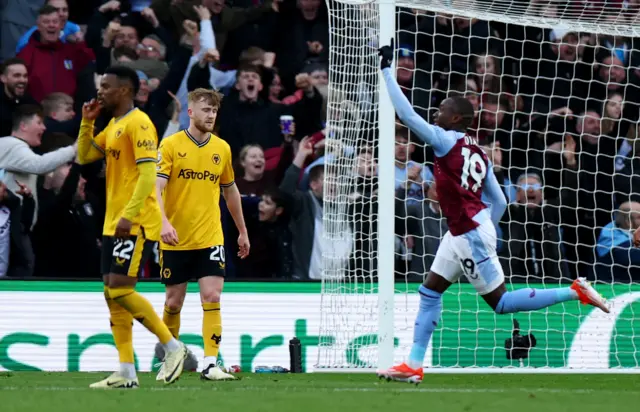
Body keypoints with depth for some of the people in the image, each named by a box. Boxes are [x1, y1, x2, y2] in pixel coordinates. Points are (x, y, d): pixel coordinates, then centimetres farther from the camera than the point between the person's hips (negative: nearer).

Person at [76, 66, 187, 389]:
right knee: (112, 295, 5)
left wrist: (129, 215, -27)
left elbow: (148, 174, -20)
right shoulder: (113, 126, 17)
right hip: (114, 224, 10)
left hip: (136, 224, -10)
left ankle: (173, 347, -3)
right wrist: (87, 122, 12)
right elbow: (84, 156, 25)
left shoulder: (138, 123, -13)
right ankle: (126, 373, 7)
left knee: (120, 289, -15)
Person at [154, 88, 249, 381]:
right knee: (173, 302, 6)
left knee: (212, 297, -11)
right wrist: (164, 222, -28)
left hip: (209, 238, 2)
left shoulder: (222, 148, 7)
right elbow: (156, 188, -12)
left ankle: (210, 365, -10)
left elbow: (230, 191, 20)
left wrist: (242, 231, 23)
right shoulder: (171, 145, -5)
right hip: (175, 240, -2)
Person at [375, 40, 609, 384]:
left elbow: (406, 113, -16)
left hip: (472, 233, -10)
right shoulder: (478, 153, 13)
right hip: (461, 233, 10)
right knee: (429, 292, 12)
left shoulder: (446, 140, -11)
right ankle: (414, 366, 13)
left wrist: (387, 70, -10)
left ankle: (575, 292, -2)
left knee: (500, 302, -2)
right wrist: (486, 230, 24)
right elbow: (498, 201, 14)